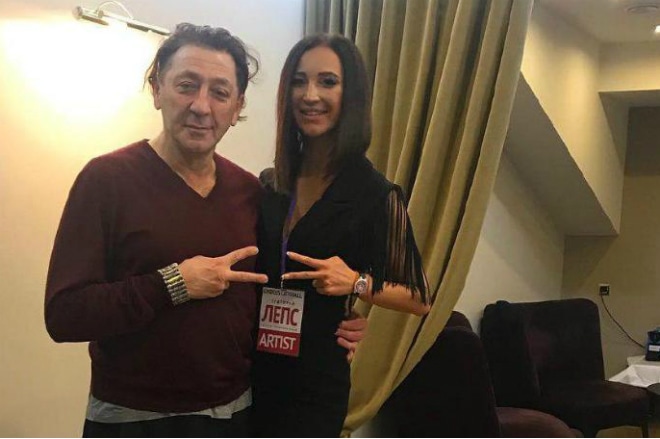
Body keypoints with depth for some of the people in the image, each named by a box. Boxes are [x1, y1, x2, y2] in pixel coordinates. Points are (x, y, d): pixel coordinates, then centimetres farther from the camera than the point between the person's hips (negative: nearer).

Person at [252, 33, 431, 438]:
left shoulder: (376, 194, -12)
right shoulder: (269, 184, 3)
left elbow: (419, 299, -5)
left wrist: (358, 282, -20)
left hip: (316, 383, -5)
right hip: (254, 372, 5)